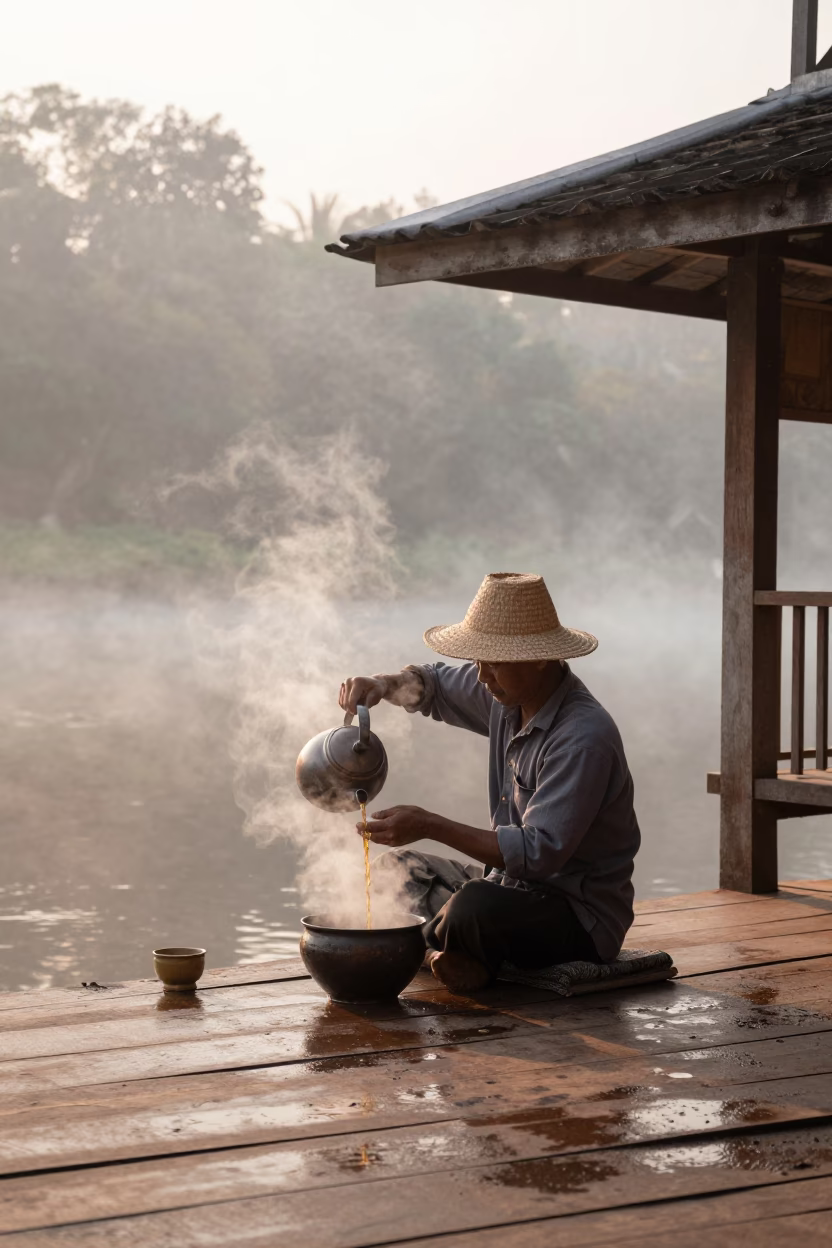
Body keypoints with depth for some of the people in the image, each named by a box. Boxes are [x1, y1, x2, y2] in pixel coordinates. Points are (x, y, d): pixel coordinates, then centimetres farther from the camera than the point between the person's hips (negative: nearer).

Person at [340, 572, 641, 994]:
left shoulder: (584, 738, -27)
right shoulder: (505, 692, 0)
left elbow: (538, 853, -32)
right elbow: (434, 684, 20)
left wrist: (429, 825, -32)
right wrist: (384, 685, -3)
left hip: (582, 918, -9)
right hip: (514, 884, 9)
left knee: (472, 906, -34)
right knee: (396, 867, 14)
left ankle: (436, 942, 1)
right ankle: (453, 953, -9)